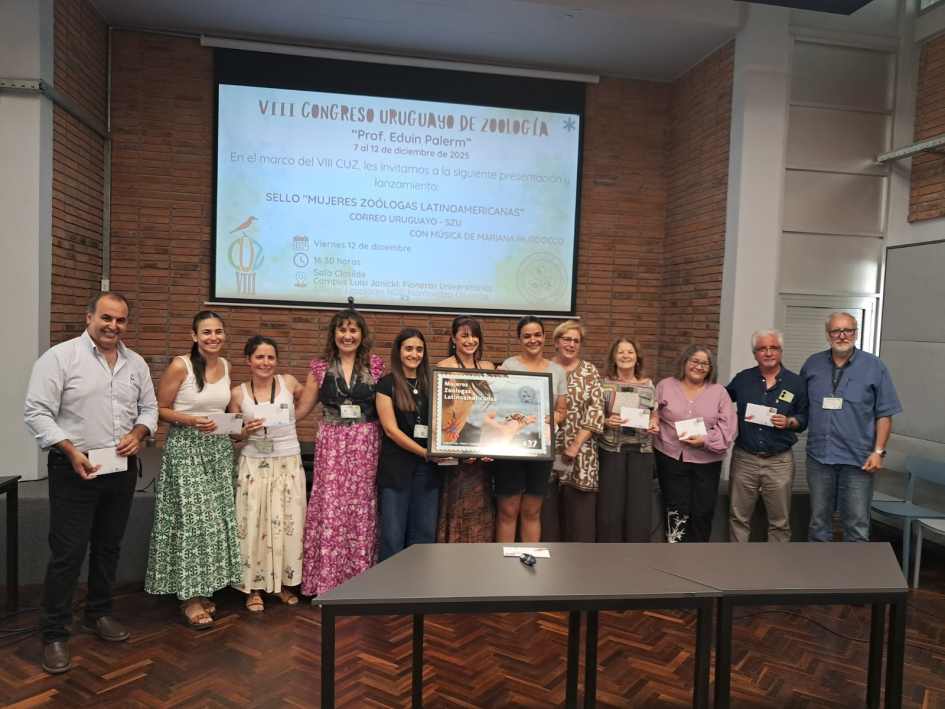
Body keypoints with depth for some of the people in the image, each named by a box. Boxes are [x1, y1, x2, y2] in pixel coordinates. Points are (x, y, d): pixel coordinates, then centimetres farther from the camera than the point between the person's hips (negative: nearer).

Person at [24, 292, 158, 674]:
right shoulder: (60, 356, -9)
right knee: (67, 553, 0)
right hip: (74, 470, -5)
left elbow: (149, 408, 13)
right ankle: (54, 634, 13)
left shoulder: (135, 363, 7)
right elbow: (37, 412, -12)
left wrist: (138, 433, -7)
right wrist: (72, 452, -20)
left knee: (108, 547, 16)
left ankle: (99, 614, 33)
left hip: (121, 469, 5)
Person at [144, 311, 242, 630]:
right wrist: (191, 420, -20)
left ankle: (204, 589, 21)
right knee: (191, 518, -5)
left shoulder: (226, 366, 7)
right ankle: (190, 598, 8)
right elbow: (160, 409, -6)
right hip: (185, 448, -6)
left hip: (219, 448, 6)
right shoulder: (180, 366, -11)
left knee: (215, 518, 7)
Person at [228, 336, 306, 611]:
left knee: (288, 524, 5)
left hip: (288, 464, 1)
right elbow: (232, 437, 4)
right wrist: (246, 431, -13)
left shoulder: (289, 382, -2)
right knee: (253, 525, 2)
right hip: (253, 465, 0)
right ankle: (254, 587, 16)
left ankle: (283, 583, 21)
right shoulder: (238, 394, -2)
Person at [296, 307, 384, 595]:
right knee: (329, 509, -2)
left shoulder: (375, 365, 6)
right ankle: (326, 583, 8)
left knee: (361, 509, 1)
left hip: (365, 444, 0)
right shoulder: (320, 367, 7)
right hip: (331, 444, 0)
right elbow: (301, 408, 11)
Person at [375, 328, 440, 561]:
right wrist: (424, 452, -15)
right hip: (396, 467, -4)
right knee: (393, 535, 0)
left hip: (427, 468, 4)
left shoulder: (431, 384, 11)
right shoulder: (387, 384, -1)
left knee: (424, 534, 7)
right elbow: (391, 429, -8)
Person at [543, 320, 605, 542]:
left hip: (580, 452, -1)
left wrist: (576, 444, -11)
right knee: (547, 508, 6)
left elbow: (596, 411, -3)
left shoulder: (590, 371, 4)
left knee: (579, 509, 2)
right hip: (547, 449, 1)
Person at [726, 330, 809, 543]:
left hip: (779, 461, -1)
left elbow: (805, 418, 2)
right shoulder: (742, 379, 5)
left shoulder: (796, 382, 1)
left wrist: (789, 422, -17)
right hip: (744, 459, 1)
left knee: (780, 521, 9)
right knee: (738, 517, 10)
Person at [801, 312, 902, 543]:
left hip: (858, 460, -2)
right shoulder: (813, 364, 5)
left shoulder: (874, 366, -2)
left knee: (857, 526, 3)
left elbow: (884, 414, -2)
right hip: (818, 457, 3)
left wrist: (878, 451, -8)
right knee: (818, 523, 14)